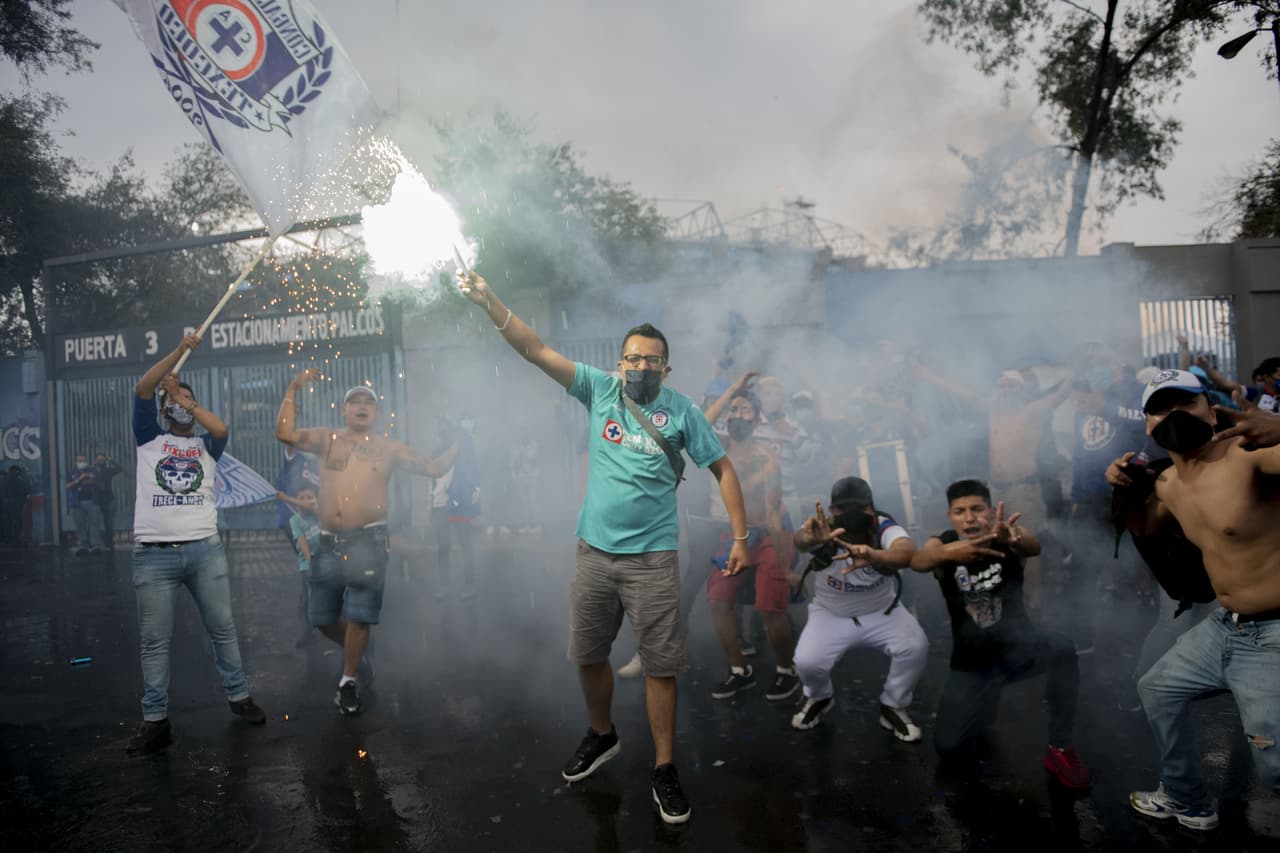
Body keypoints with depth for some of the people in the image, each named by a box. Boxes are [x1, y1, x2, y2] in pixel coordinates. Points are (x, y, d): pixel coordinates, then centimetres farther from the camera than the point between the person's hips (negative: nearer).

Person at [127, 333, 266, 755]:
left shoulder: (205, 444, 15)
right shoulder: (149, 438, 13)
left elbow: (221, 427, -9)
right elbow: (142, 389, 0)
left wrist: (183, 399, -4)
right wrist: (180, 351, -5)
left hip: (205, 549, 1)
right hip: (153, 554, -1)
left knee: (222, 628, 7)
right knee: (154, 640, 3)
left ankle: (239, 696, 20)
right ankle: (155, 720, 10)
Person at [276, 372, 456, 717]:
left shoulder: (388, 448, 7)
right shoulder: (326, 439, 9)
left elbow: (434, 468, 7)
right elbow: (284, 432, -5)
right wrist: (294, 388, -4)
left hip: (367, 542, -2)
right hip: (328, 543, 2)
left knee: (359, 617, -1)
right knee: (321, 618, 11)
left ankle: (348, 682, 17)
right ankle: (355, 652, 39)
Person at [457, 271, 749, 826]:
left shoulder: (681, 411, -3)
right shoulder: (600, 390, 1)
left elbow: (723, 469, 2)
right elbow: (536, 351, -4)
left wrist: (741, 536, -4)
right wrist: (490, 304, -14)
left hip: (652, 557, -3)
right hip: (594, 550, 3)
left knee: (660, 666, 1)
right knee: (588, 656, 16)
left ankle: (664, 770, 17)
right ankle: (602, 737, 41)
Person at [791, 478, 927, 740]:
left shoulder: (884, 528, -27)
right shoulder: (824, 529, -26)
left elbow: (908, 553, -50)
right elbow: (801, 540, -51)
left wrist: (873, 556, -73)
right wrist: (812, 539, -77)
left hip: (882, 612, 0)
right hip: (831, 614, 0)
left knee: (915, 647, -23)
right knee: (807, 662, -21)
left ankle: (893, 707, 5)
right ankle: (819, 698, 17)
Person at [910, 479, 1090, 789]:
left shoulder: (1008, 534, -13)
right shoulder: (942, 543, -12)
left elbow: (1033, 546, -37)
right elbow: (918, 561, -36)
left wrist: (1009, 539, -62)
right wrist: (949, 552, -60)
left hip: (1017, 645, 0)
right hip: (972, 660, 0)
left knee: (1061, 648, -34)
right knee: (948, 748, -11)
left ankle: (1059, 749, -14)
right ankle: (983, 703, 22)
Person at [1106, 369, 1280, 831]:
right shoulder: (1168, 483, 5)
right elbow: (1143, 527, 25)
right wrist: (1126, 489, 8)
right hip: (1222, 627, 9)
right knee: (1156, 689, 23)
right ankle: (1187, 801, 43)